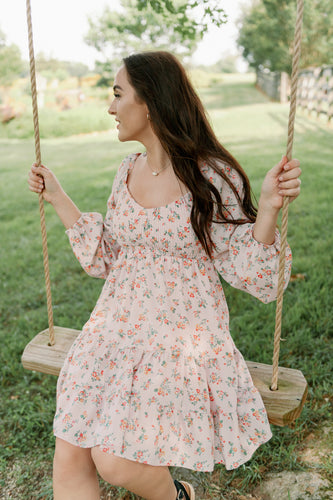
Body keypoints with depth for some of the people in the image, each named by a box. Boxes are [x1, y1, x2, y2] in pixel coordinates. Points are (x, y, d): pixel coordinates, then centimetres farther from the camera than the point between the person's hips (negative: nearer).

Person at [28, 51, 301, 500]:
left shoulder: (214, 178, -12)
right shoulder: (128, 171, 6)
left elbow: (250, 274, -10)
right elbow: (105, 259, 11)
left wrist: (269, 206, -26)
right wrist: (58, 198, 10)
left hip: (183, 335, -5)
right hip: (116, 326, 6)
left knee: (115, 462, -11)